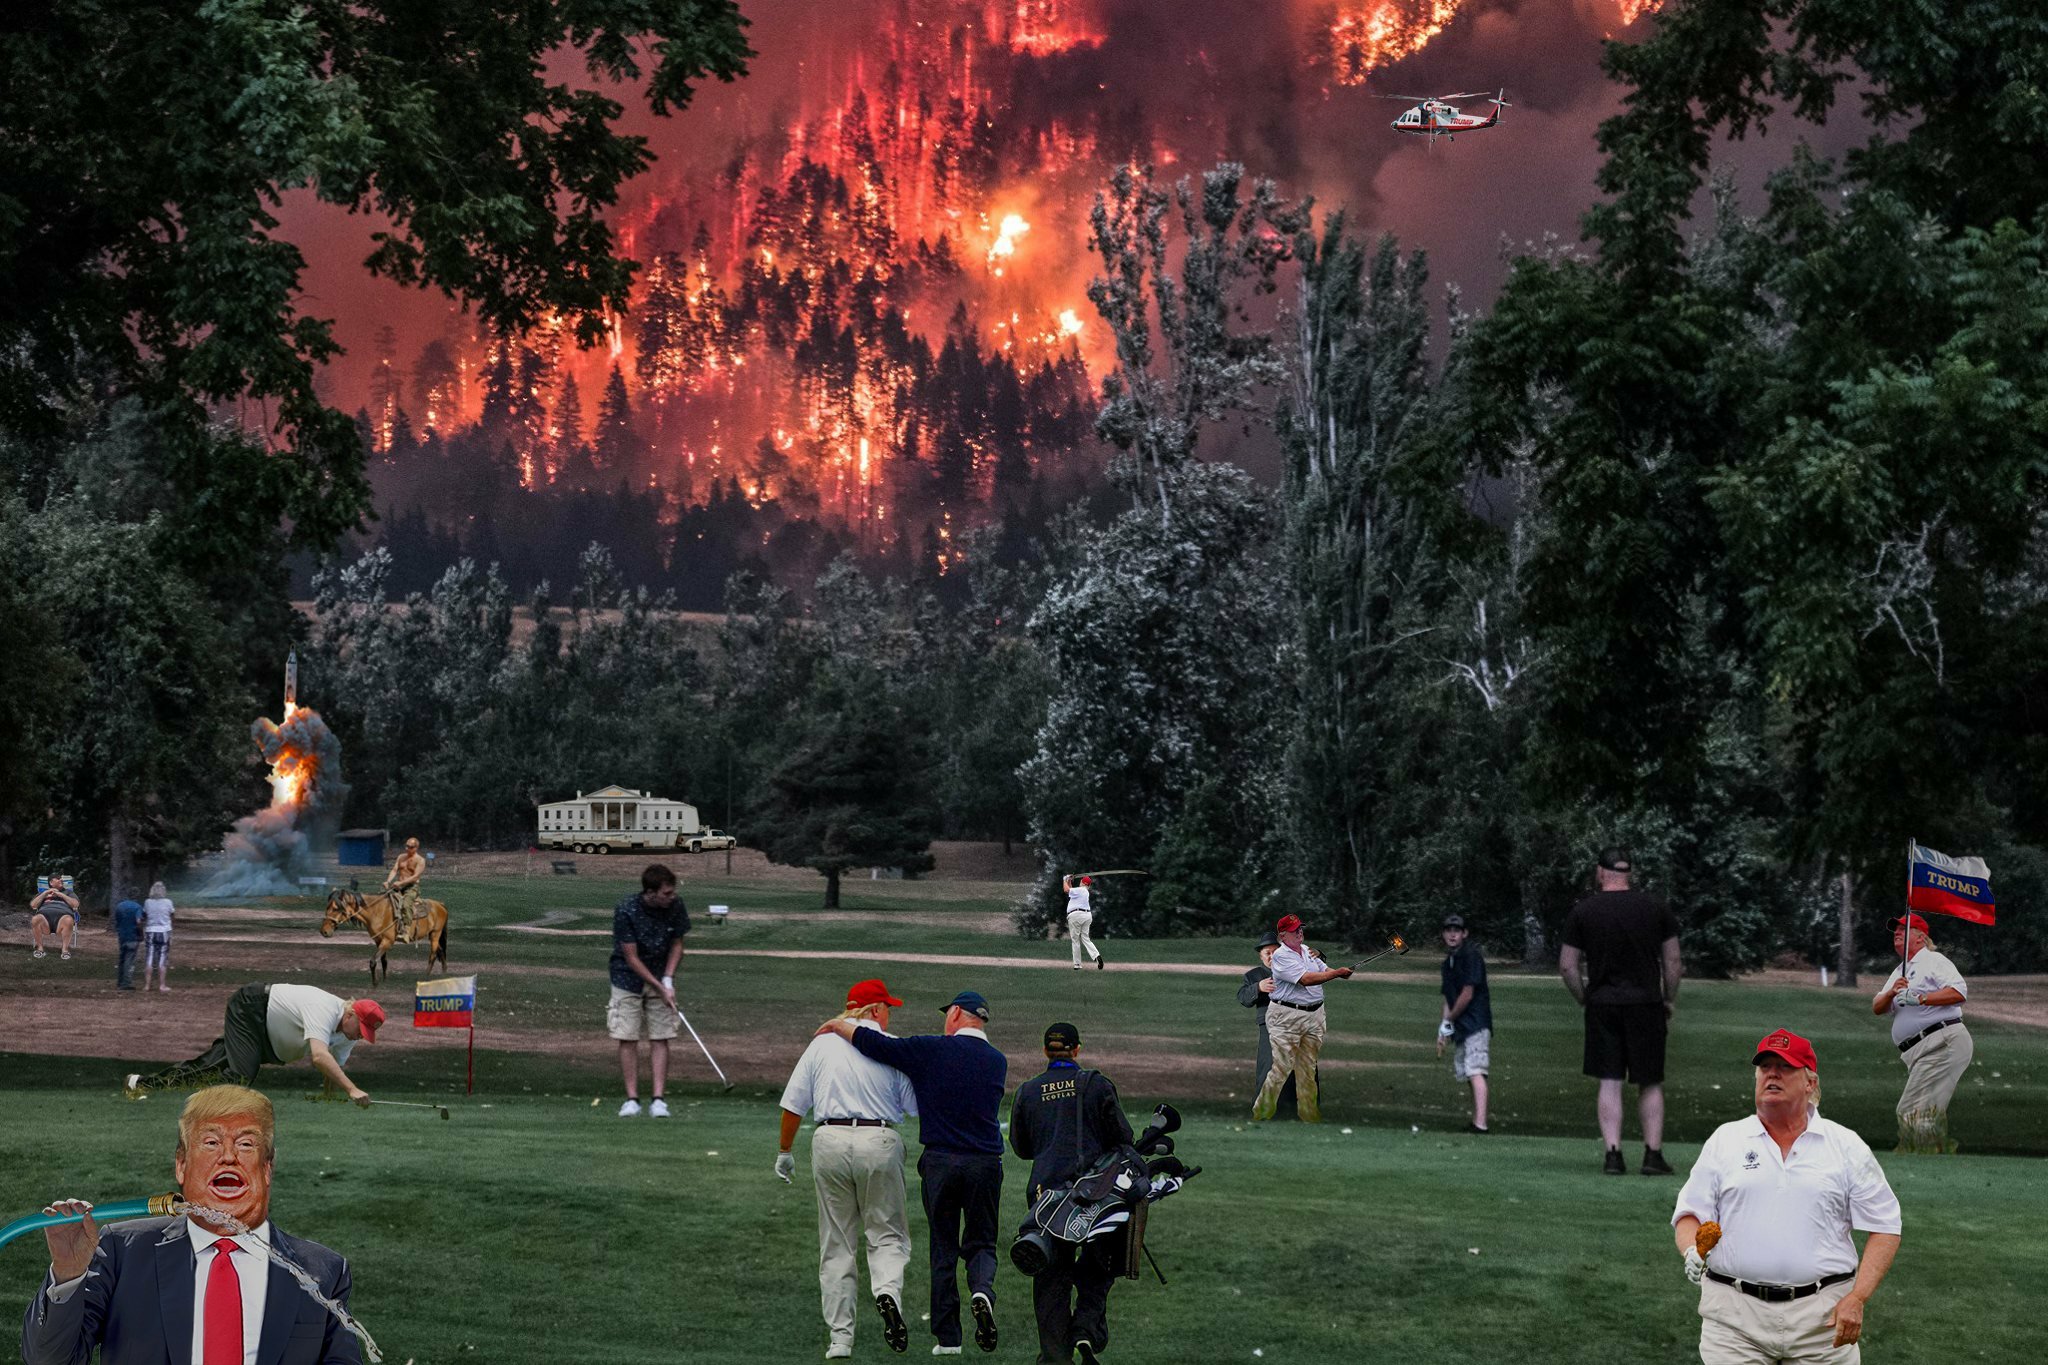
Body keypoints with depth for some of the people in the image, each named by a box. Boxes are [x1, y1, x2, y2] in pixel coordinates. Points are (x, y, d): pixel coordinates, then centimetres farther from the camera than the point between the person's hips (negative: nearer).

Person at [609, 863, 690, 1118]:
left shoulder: (676, 906, -13)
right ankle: (632, 1099, 3)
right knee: (628, 1039, -4)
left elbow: (676, 944, 1)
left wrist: (668, 980, -10)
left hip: (661, 979, 3)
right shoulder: (626, 911, -23)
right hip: (628, 979, -3)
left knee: (660, 1039, -3)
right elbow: (631, 958, -19)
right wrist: (660, 988, -19)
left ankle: (658, 1100, -3)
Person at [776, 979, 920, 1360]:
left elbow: (793, 1105, 8)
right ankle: (888, 1292, -23)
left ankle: (839, 1338, 6)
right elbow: (917, 1106, 2)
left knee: (836, 1244, 9)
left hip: (830, 1142, 2)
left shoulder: (821, 1044, 8)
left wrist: (785, 1150, 20)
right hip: (880, 1142, -2)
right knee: (887, 1233, 9)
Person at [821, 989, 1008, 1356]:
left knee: (943, 1248, 7)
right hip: (985, 1164, 2)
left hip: (940, 1161, -2)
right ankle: (982, 1289, -21)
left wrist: (838, 1025, 11)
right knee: (980, 1243, 11)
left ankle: (947, 1337, 7)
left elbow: (874, 1044, -7)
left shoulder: (932, 1050, -5)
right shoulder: (998, 1061, 8)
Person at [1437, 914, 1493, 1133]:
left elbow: (1467, 994, -13)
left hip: (1476, 1024, -9)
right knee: (1470, 1075, 9)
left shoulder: (1471, 956, -8)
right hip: (1460, 1028, 9)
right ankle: (1475, 1122, 13)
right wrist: (1443, 1030, 16)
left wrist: (1449, 1020, -3)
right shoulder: (1448, 962, 19)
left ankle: (1480, 1124, -27)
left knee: (1476, 1072, -18)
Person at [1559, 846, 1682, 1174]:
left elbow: (1567, 966, 0)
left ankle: (1613, 1155, -3)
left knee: (1609, 1083, 3)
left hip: (1602, 1005, 0)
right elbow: (1672, 962, 4)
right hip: (1646, 1004, 0)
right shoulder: (1657, 909, 2)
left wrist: (1584, 1001, 11)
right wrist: (1669, 1003, 13)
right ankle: (1653, 1154, 6)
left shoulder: (1582, 912, 1)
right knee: (1651, 1084, 9)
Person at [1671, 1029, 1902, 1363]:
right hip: (1735, 1314, 1)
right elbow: (1689, 1214, 9)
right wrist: (1693, 1253, -14)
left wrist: (1856, 1299, -6)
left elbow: (1884, 1227, 6)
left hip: (1822, 1314, 0)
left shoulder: (1848, 1146, 8)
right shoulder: (1725, 1140, 11)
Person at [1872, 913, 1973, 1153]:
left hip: (1942, 1043, -10)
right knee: (1930, 1114, 14)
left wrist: (1919, 998, -21)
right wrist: (1891, 993, -4)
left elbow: (1959, 992, -14)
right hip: (1917, 1052, 10)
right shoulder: (1899, 973, 28)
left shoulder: (1933, 960, 1)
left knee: (1912, 1111, -19)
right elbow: (1877, 1008, 17)